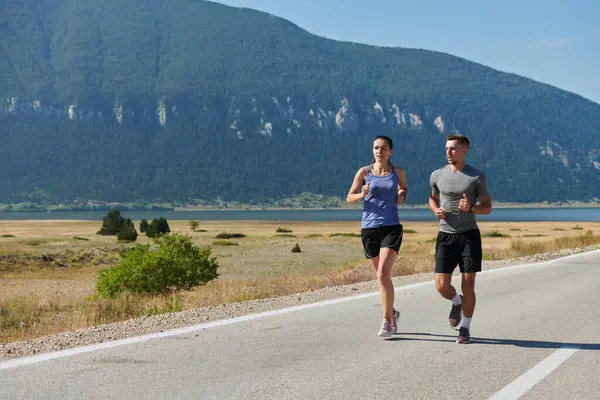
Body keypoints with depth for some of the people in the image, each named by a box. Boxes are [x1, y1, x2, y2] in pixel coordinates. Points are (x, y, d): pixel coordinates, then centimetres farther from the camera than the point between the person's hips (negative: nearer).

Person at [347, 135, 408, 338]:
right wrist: (362, 195, -14)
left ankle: (387, 320, -9)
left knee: (383, 274, -17)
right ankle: (392, 312, 34)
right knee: (381, 276, 12)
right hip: (369, 228, 2)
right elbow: (349, 197, 7)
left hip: (392, 228, -2)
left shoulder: (398, 172, 4)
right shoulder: (364, 172, 1)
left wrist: (402, 195, 3)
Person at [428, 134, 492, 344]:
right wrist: (436, 210, 0)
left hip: (469, 235, -2)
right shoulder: (437, 175, 5)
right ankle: (457, 302, 30)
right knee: (442, 286, -5)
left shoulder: (477, 177, -1)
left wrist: (471, 207, -18)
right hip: (446, 236, 2)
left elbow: (487, 207, 4)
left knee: (468, 286, -1)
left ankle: (465, 328, 16)